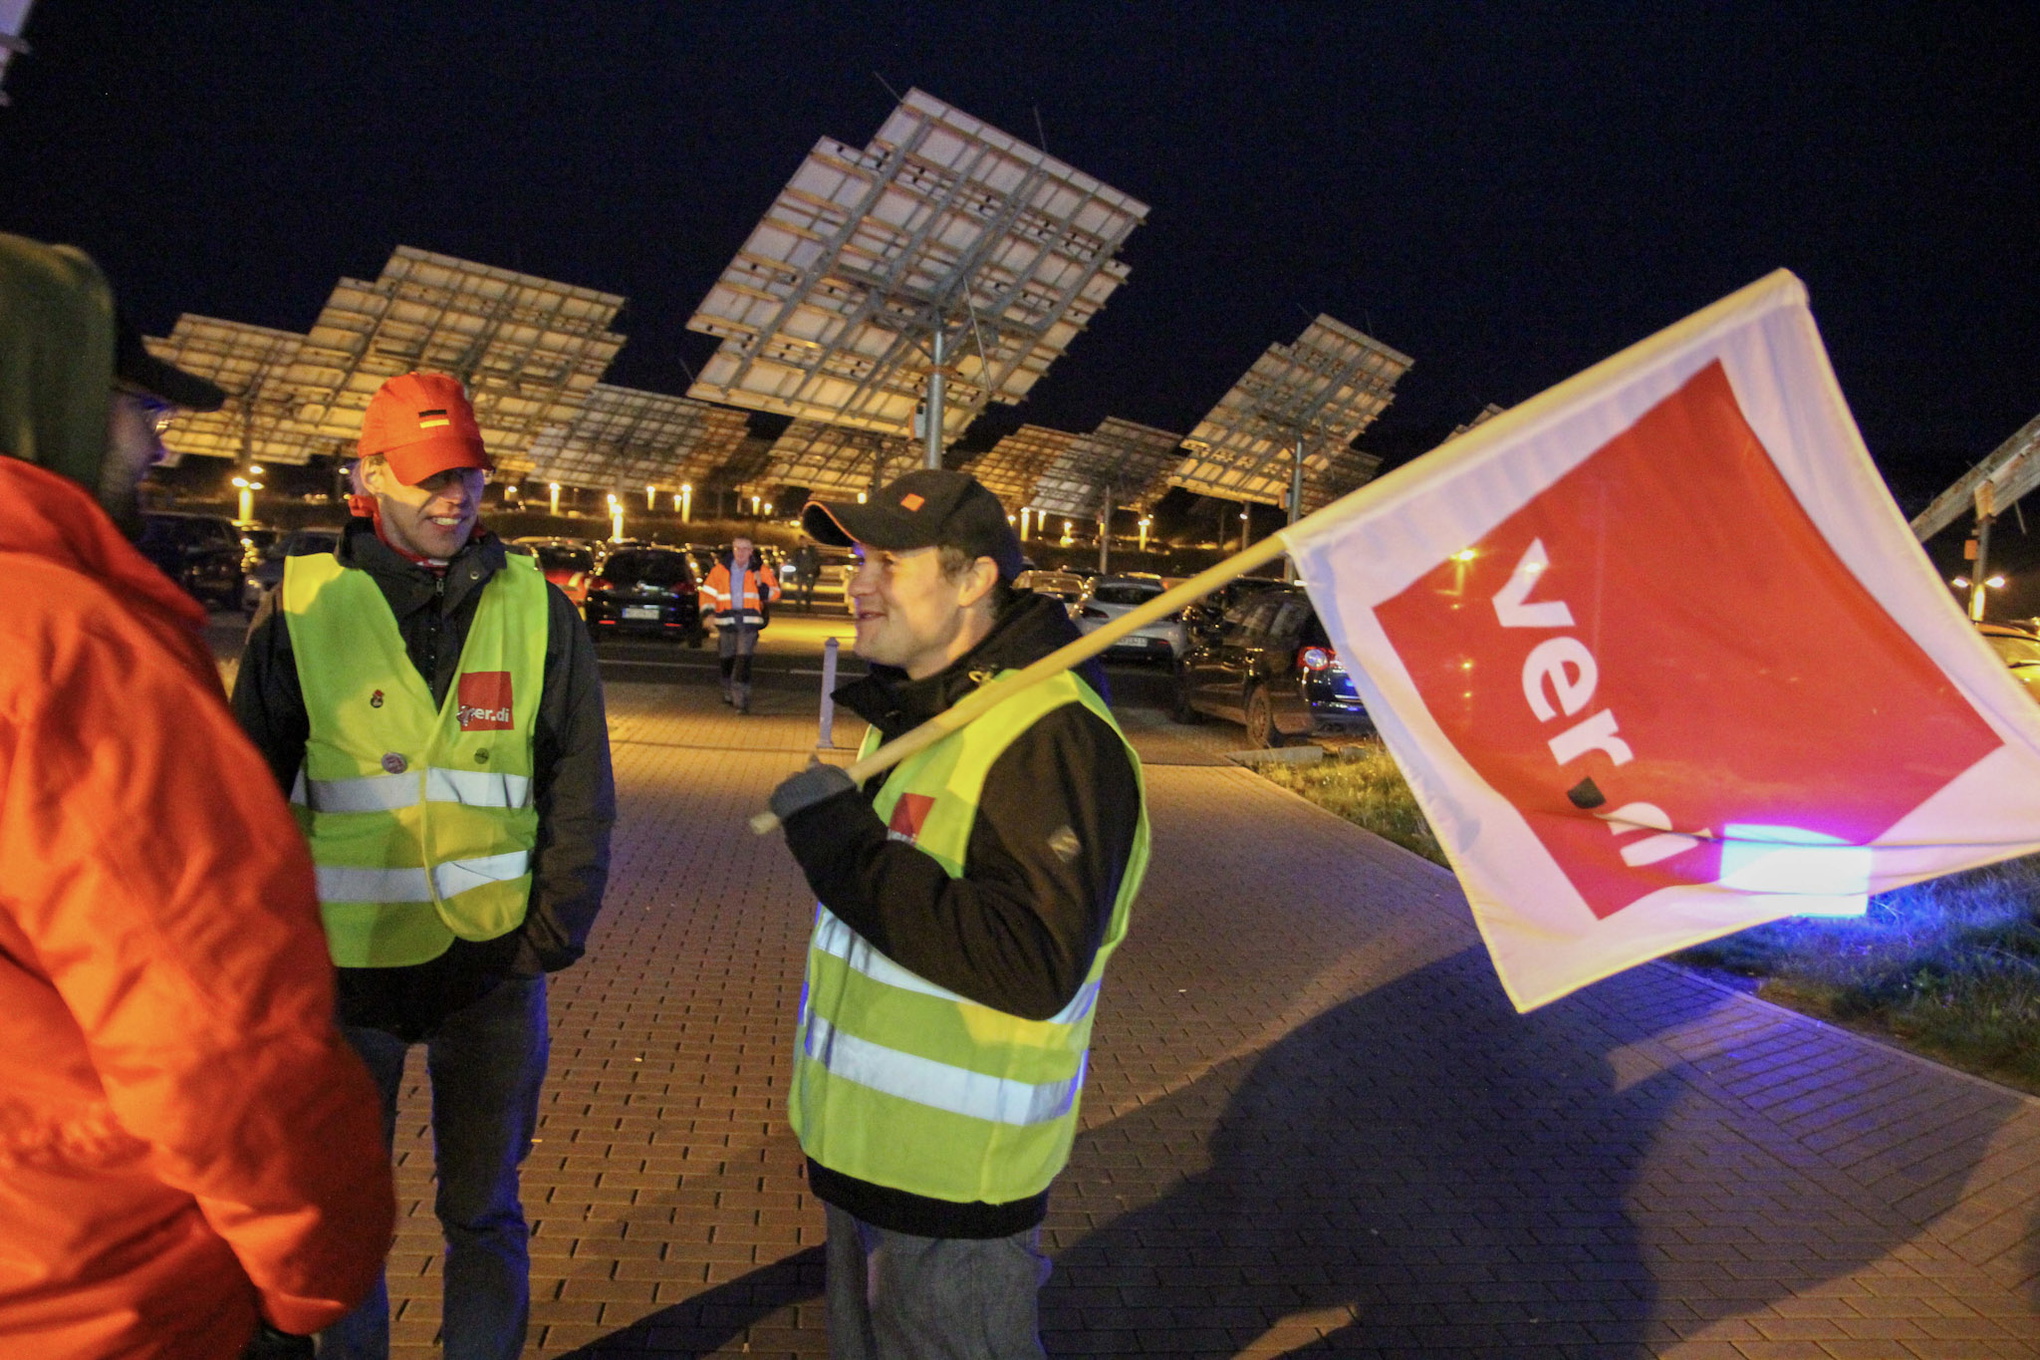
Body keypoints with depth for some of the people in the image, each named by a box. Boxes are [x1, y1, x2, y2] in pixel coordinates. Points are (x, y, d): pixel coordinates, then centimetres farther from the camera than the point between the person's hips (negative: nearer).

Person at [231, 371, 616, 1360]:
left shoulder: (535, 607, -1)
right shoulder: (302, 607, -3)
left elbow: (582, 792, 1)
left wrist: (554, 933, -6)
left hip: (494, 965, 0)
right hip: (345, 965, 0)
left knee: (484, 1213, 16)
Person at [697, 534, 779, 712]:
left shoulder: (760, 570, 4)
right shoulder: (720, 569, 4)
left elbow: (774, 593, 7)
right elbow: (708, 592, 5)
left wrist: (761, 586, -12)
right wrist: (708, 612, -10)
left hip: (749, 621, -2)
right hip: (726, 621, 2)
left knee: (743, 660, -14)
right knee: (727, 660, 11)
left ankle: (741, 700, -15)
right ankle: (729, 694, 32)